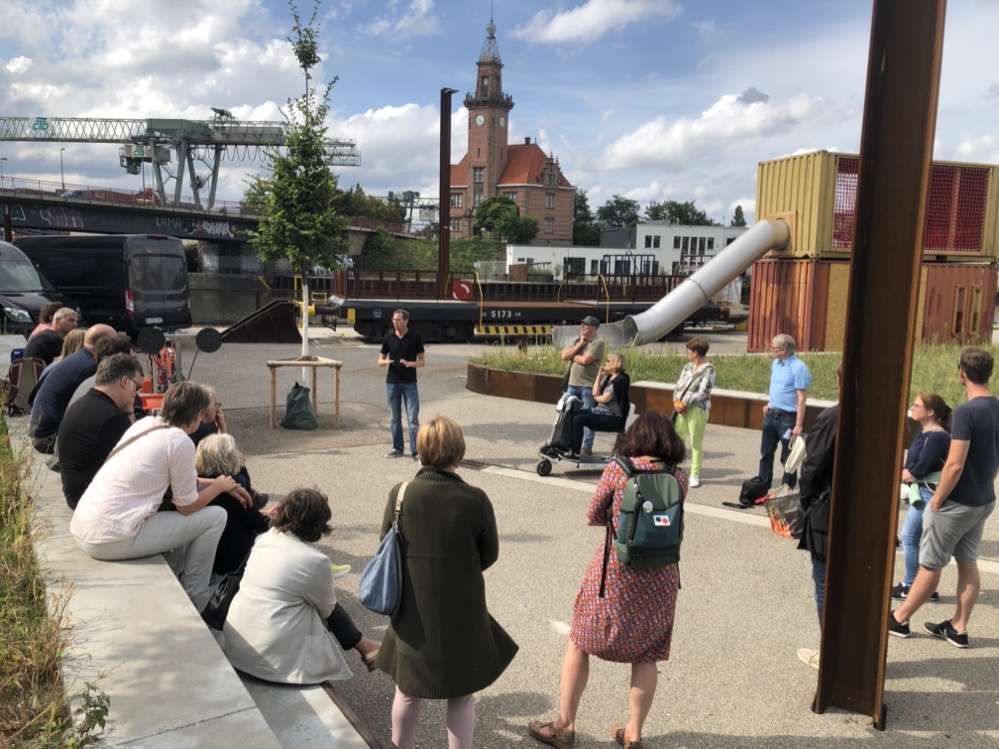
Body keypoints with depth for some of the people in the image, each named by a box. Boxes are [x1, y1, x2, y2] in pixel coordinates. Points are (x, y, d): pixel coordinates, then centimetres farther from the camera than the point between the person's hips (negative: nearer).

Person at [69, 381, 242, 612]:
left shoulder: (145, 424, 11)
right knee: (215, 517, 1)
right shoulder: (180, 442, -12)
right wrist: (219, 487, 13)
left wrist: (220, 484, 27)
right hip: (112, 539, -9)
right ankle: (193, 602, 11)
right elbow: (187, 507, -3)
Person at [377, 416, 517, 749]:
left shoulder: (400, 495, -14)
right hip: (462, 613, -2)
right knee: (462, 696, 18)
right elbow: (489, 555, -4)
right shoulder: (476, 500, -18)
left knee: (407, 691, 24)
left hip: (413, 612, 2)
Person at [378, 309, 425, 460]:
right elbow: (380, 360, 9)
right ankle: (397, 448, 20)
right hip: (392, 382, 3)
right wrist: (386, 362, -15)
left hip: (410, 383, -3)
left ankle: (416, 451, 1)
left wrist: (410, 363, -20)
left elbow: (422, 361, 0)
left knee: (413, 418, -4)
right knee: (395, 418, 10)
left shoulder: (415, 338, -3)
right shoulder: (389, 338, 4)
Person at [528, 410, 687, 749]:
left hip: (615, 571, -3)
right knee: (646, 655, 16)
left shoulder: (617, 469, -10)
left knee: (579, 642, 13)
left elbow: (592, 517, -2)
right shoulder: (679, 477, -3)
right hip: (660, 576, 3)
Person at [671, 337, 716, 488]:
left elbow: (702, 393, -16)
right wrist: (676, 401, -6)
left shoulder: (708, 369, -10)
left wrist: (684, 404, -15)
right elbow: (679, 385, 11)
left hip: (697, 409, -7)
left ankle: (695, 475, 8)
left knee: (696, 443, 1)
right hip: (681, 408, 7)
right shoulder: (688, 366, 12)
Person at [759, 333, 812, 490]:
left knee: (787, 458, 5)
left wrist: (799, 425, -21)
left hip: (788, 418, -8)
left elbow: (802, 398, -20)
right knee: (766, 453, 16)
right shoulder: (775, 363, 6)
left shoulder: (798, 368, -19)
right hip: (771, 415, 8)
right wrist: (770, 404, 13)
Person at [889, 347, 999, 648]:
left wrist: (937, 501, -13)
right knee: (968, 563, 14)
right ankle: (958, 628, 23)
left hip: (957, 502, -7)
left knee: (930, 564, 4)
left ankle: (898, 619, 18)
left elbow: (955, 466, -24)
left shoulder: (966, 412, -23)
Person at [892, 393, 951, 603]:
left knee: (909, 537, -2)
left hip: (928, 493, -10)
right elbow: (912, 461, 11)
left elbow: (919, 470, -22)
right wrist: (906, 473, -7)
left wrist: (904, 475, -6)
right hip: (921, 491, 10)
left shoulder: (937, 437, -19)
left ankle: (910, 586, 8)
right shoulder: (924, 432, 11)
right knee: (921, 539, 14)